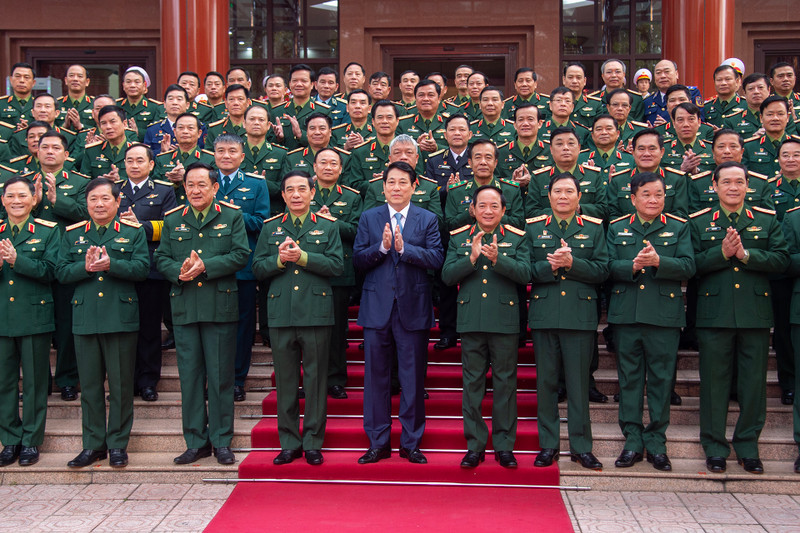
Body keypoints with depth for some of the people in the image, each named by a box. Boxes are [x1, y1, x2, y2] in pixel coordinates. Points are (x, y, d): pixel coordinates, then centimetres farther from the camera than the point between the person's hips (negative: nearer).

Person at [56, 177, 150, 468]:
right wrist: (86, 267, -14)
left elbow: (142, 268, -7)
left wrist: (111, 264, -21)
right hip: (85, 318, 2)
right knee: (90, 385, 7)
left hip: (121, 318, -2)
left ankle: (118, 444, 13)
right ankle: (93, 445, 17)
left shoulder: (133, 232, 6)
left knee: (121, 385, 3)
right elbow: (61, 272, 4)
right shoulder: (72, 234, 12)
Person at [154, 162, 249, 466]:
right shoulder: (172, 220, 13)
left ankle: (222, 441, 12)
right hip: (184, 308, 3)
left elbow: (240, 255, -5)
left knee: (220, 375, 2)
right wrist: (179, 271, -12)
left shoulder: (232, 217, 5)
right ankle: (196, 442, 15)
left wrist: (206, 266, -16)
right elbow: (161, 259, 9)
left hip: (220, 307, -3)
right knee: (189, 375, 6)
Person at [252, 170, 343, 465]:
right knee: (285, 380, 6)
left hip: (316, 313, -2)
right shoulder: (270, 227, 13)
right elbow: (258, 267, 8)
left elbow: (336, 265, -4)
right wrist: (279, 259, -11)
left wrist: (303, 257, -14)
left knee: (315, 377, 2)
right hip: (281, 313, 2)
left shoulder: (327, 226, 7)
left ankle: (313, 443, 13)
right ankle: (289, 443, 17)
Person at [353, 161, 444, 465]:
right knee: (376, 377, 6)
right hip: (377, 308, 1)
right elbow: (357, 261, 0)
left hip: (413, 308, -1)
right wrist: (381, 247, -16)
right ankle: (378, 443, 16)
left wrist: (404, 247, -18)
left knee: (413, 379, 5)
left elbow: (437, 259, -7)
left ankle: (411, 443, 16)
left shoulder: (428, 220, 5)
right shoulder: (369, 218, 8)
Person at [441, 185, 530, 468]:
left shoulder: (517, 238, 6)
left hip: (505, 320, -1)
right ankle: (474, 445, 14)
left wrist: (497, 258, -22)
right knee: (472, 383, 5)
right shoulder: (458, 238, 9)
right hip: (471, 320, 1)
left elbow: (525, 274, -8)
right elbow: (447, 275, -1)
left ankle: (504, 445, 14)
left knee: (505, 382, 4)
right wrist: (472, 257, -14)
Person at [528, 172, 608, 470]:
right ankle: (548, 444, 16)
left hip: (581, 316, -1)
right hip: (544, 315, 1)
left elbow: (601, 270, -1)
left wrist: (572, 263, -15)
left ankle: (581, 446, 13)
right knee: (545, 381, 5)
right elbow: (525, 269, 2)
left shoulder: (594, 228, 8)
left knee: (579, 382, 3)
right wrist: (549, 266, -15)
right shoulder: (533, 227, 9)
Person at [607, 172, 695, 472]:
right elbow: (609, 267, 1)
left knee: (661, 379, 3)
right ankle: (632, 441, 13)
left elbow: (688, 267, -4)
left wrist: (658, 261, -20)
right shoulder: (617, 228, 11)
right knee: (629, 378, 5)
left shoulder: (679, 228, 8)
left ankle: (656, 443, 12)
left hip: (665, 315, -1)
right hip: (626, 314, 1)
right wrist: (633, 265, -18)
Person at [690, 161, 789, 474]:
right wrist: (722, 252, -16)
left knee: (754, 382, 5)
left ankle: (748, 448, 19)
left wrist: (745, 253, -15)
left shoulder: (767, 220, 9)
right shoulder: (699, 222, 6)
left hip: (755, 314, 1)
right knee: (714, 381, 3)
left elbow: (782, 260, -2)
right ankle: (715, 449, 14)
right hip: (714, 313, -1)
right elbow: (692, 264, -3)